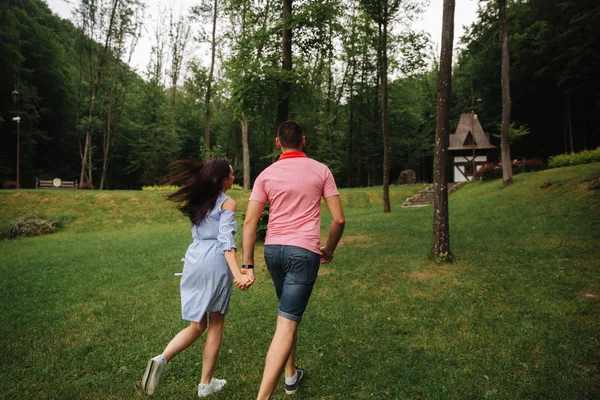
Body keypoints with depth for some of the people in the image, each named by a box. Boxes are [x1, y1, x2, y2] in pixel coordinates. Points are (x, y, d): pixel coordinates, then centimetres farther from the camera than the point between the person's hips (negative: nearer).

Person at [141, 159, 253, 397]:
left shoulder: (198, 200, 13)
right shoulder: (228, 203, -7)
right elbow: (226, 241, -18)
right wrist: (237, 274, -26)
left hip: (194, 259, 6)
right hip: (216, 262, -6)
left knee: (197, 325, 16)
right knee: (216, 324, 10)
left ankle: (161, 359, -6)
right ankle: (205, 384, 20)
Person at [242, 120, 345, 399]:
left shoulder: (266, 175, 5)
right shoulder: (321, 171, 1)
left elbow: (249, 222, -3)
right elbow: (339, 219, -2)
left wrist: (247, 265, 0)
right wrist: (329, 249, 14)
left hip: (273, 250, 4)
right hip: (303, 251, -4)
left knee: (290, 314, 25)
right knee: (286, 325, -4)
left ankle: (291, 375, 40)